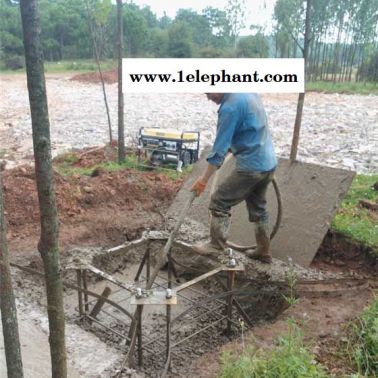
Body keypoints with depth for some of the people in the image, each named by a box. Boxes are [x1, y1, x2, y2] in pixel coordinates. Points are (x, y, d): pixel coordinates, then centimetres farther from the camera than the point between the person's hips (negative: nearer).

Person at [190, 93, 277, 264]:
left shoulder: (230, 107, -20)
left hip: (251, 166, -9)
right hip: (268, 163, 10)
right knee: (258, 208, 20)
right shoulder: (247, 92, 9)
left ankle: (216, 246, 13)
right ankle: (264, 252, 30)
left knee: (219, 202, 2)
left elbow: (220, 148, -19)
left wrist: (203, 180, -14)